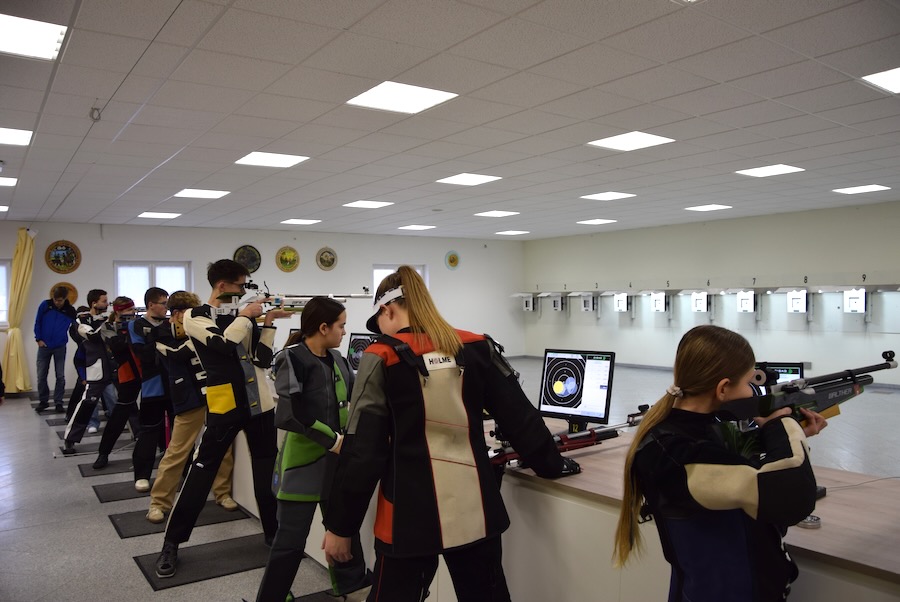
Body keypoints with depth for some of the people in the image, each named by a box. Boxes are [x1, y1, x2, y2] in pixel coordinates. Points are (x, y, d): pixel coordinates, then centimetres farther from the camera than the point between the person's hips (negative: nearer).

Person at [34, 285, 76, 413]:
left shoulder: (70, 311, -6)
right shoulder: (45, 305, -8)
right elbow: (37, 323, 0)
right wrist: (38, 339, -5)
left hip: (60, 347, 0)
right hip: (44, 346, 0)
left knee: (60, 376, 2)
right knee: (41, 376, 5)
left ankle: (58, 402, 12)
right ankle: (43, 401, 19)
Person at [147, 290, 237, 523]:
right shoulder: (163, 338, -3)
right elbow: (180, 354, -19)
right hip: (189, 400, -4)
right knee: (176, 452, 0)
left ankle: (223, 493, 22)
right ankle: (159, 502, 12)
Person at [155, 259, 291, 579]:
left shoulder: (242, 315, 12)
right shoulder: (196, 317, -1)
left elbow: (263, 358, 4)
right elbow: (223, 344, -21)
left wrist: (267, 322, -3)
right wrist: (245, 317, -9)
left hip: (259, 403, 5)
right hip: (224, 406, -4)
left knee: (268, 471, 12)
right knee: (201, 472, 0)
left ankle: (274, 532, 29)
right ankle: (171, 543, 16)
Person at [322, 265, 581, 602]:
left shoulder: (383, 359, -9)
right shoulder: (476, 349, 1)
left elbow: (362, 451, -9)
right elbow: (519, 417, 7)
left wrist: (340, 525, 0)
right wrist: (551, 464, 23)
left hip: (410, 516, -3)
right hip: (476, 511, 4)